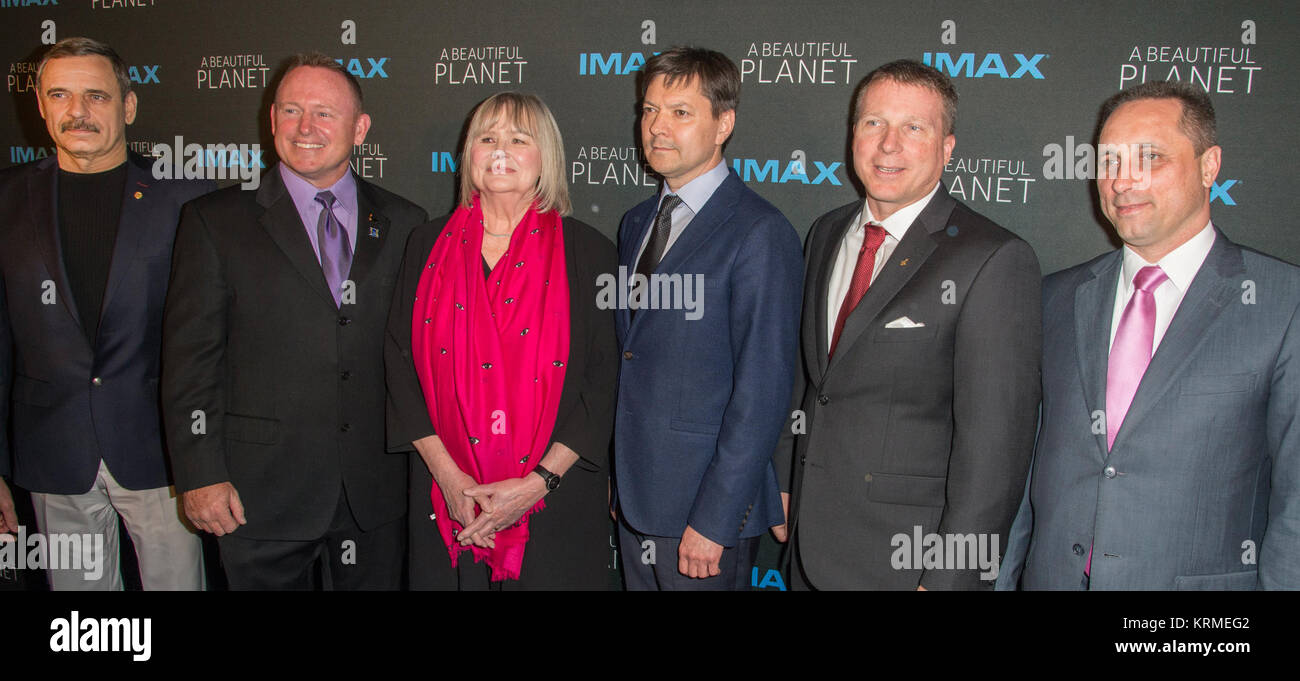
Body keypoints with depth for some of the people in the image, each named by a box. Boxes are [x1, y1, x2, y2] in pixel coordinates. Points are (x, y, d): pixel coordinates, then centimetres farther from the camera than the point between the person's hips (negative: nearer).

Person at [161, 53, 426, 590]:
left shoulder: (405, 224, 6)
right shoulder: (216, 221, 0)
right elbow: (189, 360, -3)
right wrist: (201, 476, -8)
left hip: (376, 496, 2)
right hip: (262, 495, -2)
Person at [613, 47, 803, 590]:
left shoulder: (761, 233, -14)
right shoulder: (636, 223, 11)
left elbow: (762, 389, -17)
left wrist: (714, 520, -18)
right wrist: (617, 482, 8)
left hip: (706, 505, -7)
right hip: (632, 496, 7)